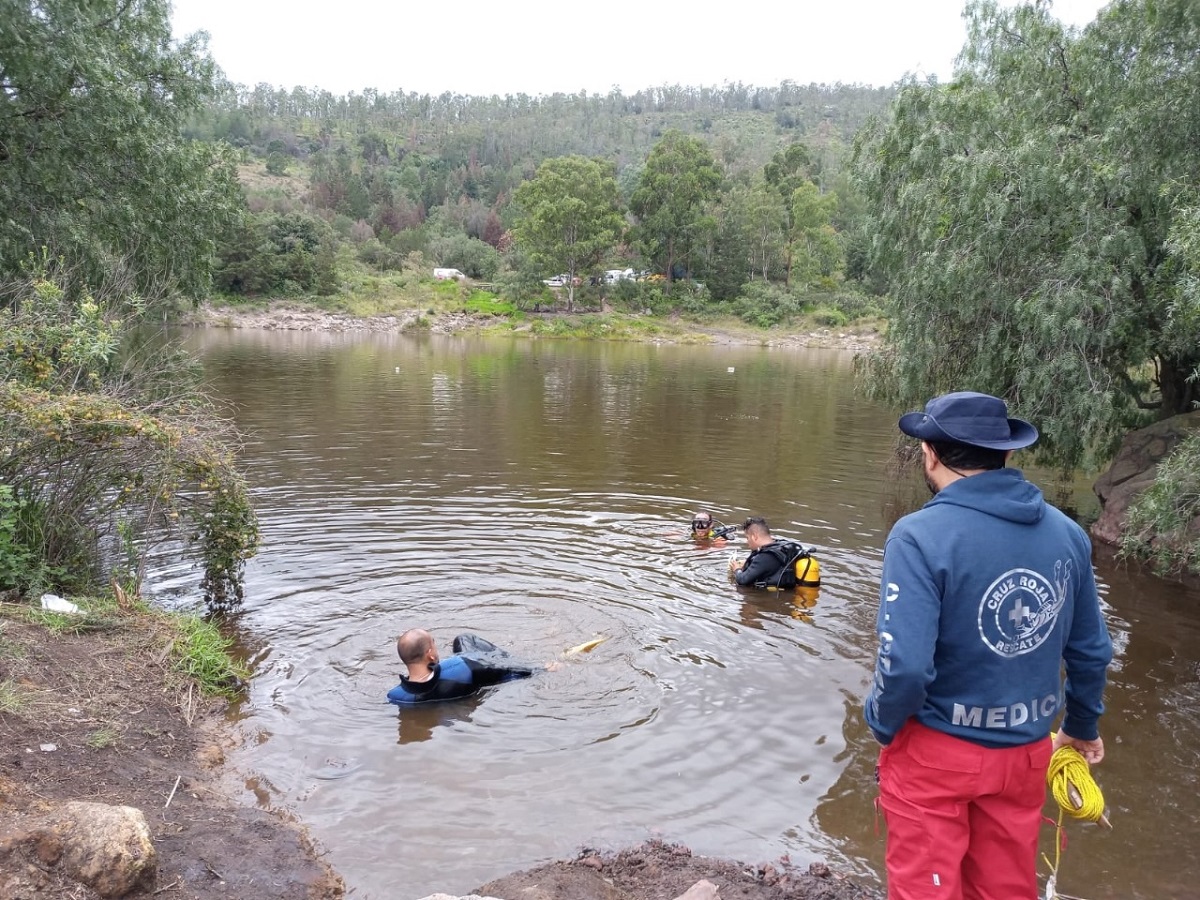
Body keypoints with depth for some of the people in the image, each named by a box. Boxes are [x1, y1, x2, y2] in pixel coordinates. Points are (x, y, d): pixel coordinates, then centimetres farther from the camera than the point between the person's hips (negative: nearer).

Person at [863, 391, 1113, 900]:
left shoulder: (921, 536, -22)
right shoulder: (1067, 534, -4)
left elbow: (905, 666, -28)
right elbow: (1091, 651, 6)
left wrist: (882, 724, -7)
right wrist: (1083, 725, 23)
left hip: (937, 751, -5)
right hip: (1026, 752, 5)